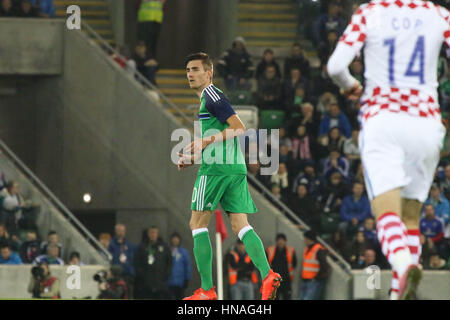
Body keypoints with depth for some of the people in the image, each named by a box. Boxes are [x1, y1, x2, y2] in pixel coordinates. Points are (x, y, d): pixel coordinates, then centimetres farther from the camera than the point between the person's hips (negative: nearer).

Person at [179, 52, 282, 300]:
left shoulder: (211, 94, -5)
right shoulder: (209, 97, 26)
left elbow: (239, 128, -14)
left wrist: (207, 141, -16)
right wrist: (192, 158, 22)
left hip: (216, 169, -9)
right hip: (236, 168, 9)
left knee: (198, 224, -2)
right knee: (240, 225, 0)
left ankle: (207, 290, -5)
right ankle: (267, 275, -19)